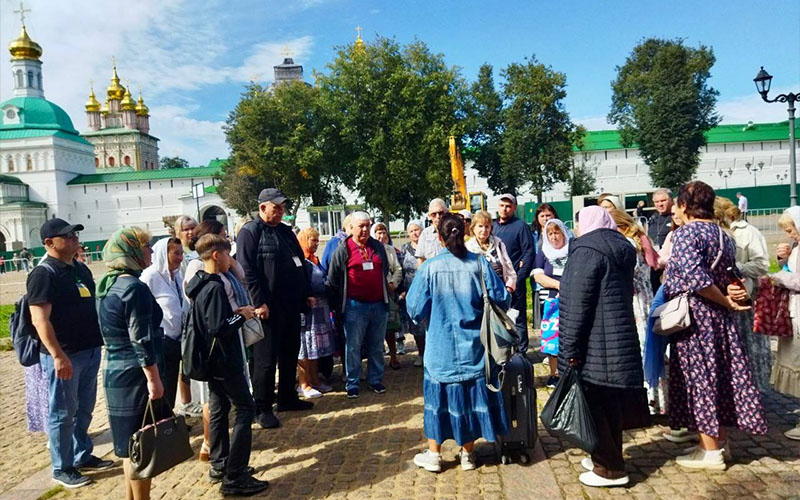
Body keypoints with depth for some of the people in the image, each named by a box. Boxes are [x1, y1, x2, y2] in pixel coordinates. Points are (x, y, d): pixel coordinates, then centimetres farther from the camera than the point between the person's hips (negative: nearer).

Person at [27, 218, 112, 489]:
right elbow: (40, 319, -19)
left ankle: (83, 456, 31)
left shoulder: (81, 268, 11)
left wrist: (100, 340, 18)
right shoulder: (44, 273, -13)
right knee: (63, 413, 4)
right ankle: (61, 468, 17)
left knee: (84, 409, 17)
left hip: (90, 350, 8)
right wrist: (58, 355, -24)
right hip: (64, 356, -8)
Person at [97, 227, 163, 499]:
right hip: (135, 377, -9)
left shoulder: (108, 285, 10)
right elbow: (142, 341, -22)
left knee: (130, 446, 18)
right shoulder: (135, 288, -19)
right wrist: (154, 380, -17)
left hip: (115, 373, 9)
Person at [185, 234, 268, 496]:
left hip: (212, 360, 10)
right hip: (225, 360, -10)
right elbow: (218, 329, -26)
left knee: (218, 410, 17)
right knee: (245, 409, -4)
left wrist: (233, 313, 8)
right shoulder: (215, 288, -22)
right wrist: (241, 316, -12)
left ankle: (219, 465, 29)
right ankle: (234, 477, -3)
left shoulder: (200, 284, 8)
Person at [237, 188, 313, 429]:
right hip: (268, 309, -8)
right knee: (266, 360, 0)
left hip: (291, 307, 8)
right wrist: (259, 303, -20)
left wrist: (306, 294, 15)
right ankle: (262, 408, 10)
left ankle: (287, 398, 30)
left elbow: (300, 263, 20)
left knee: (290, 355, 16)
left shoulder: (285, 232, 15)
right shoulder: (250, 232, -8)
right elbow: (248, 271, -15)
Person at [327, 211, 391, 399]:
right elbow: (333, 280, 1)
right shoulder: (343, 250, -2)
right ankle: (352, 384, 11)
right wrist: (339, 305, 2)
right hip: (355, 306, -4)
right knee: (353, 347, 1)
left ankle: (375, 380, 23)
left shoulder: (379, 247, 9)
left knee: (377, 346, 11)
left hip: (378, 304, 4)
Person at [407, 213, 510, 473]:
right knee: (471, 392, 13)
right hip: (472, 344, 1)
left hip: (441, 346, -1)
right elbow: (501, 299, -5)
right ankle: (467, 454, 25)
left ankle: (433, 454, 22)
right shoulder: (479, 263, -8)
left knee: (439, 394, 12)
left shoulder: (430, 267, -11)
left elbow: (415, 308, -8)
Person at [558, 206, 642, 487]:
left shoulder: (586, 251, -14)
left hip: (595, 346, -9)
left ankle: (611, 468, 9)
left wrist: (571, 349, -15)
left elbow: (577, 304, -19)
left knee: (590, 404, 1)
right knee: (610, 402, 17)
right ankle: (609, 458, 29)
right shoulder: (621, 248, 13)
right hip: (619, 341, 9)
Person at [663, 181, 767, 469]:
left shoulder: (685, 233, -14)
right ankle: (718, 441, 27)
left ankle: (710, 452, 10)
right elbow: (732, 278, 10)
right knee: (719, 375, 15)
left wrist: (725, 302, -14)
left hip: (693, 318, -8)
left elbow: (696, 278, -24)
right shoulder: (724, 236, 11)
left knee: (698, 378, 1)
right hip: (720, 318, 8)